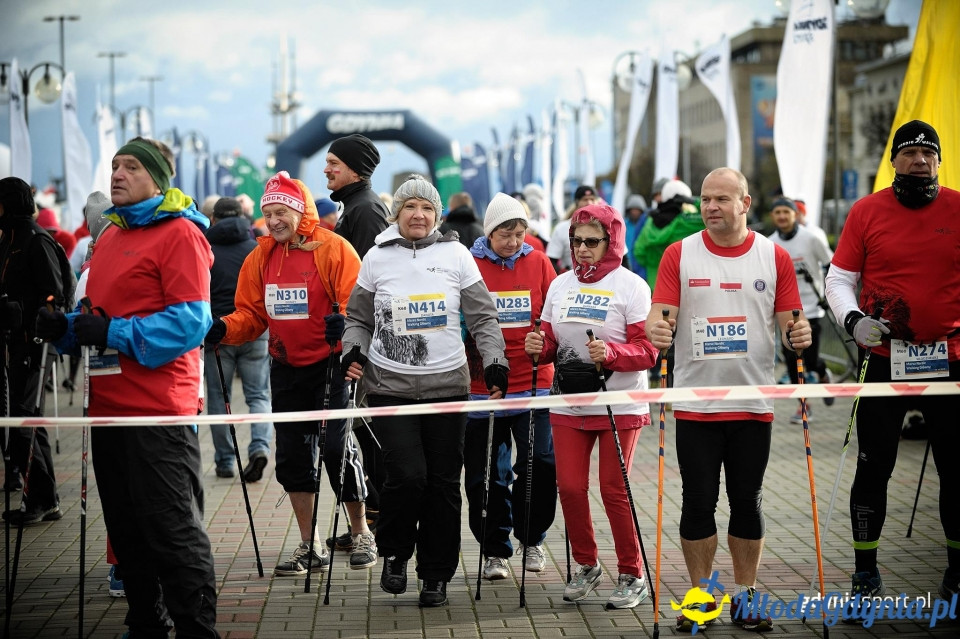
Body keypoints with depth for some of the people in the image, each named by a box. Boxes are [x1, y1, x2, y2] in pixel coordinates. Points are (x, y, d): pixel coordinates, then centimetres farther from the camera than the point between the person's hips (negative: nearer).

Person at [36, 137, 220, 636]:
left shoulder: (178, 233, -8)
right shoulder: (111, 236, 17)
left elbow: (190, 321, -17)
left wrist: (113, 332, -19)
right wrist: (62, 327, 5)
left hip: (159, 410, -8)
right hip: (110, 405, 9)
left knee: (173, 530, -5)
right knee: (126, 529, 14)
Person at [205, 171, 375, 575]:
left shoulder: (333, 249, -10)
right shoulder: (261, 257, 8)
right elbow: (251, 314, 9)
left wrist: (344, 323, -33)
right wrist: (224, 329, -10)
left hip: (330, 366, -6)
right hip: (286, 370, 6)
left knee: (337, 449, -5)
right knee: (292, 456, 7)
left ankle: (361, 536, 15)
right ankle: (309, 547, 17)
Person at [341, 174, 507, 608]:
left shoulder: (455, 255, 3)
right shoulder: (378, 257, 4)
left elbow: (483, 317, 6)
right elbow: (359, 318, 13)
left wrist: (494, 363, -5)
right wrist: (353, 351, -5)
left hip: (446, 385, 1)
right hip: (390, 385, -1)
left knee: (444, 482, 4)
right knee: (407, 475, -13)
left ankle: (436, 575, 18)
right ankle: (394, 554, 13)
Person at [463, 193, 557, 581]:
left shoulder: (538, 263, 6)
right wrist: (468, 359, -7)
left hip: (533, 384, 1)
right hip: (482, 386, -1)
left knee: (541, 464, -4)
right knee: (487, 475, 5)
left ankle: (532, 538, 19)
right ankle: (495, 551, 19)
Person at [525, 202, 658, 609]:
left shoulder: (631, 286, -6)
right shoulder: (560, 285, 10)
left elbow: (647, 350, -11)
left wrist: (611, 353, -28)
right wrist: (539, 348, -8)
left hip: (619, 407, -5)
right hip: (568, 406, 5)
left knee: (614, 490, -3)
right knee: (569, 486, 3)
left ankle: (632, 576, 12)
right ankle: (586, 566, 22)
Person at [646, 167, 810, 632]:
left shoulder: (775, 257, 4)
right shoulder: (679, 254, 2)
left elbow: (789, 322, 4)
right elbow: (660, 314, -4)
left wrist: (798, 334, -18)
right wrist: (656, 329, -27)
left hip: (752, 404, 1)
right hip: (695, 405, -1)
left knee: (747, 503, 7)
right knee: (699, 502, 4)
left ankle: (745, 599, 18)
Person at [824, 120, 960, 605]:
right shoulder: (867, 211, 0)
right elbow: (839, 278, 3)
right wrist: (853, 319, -14)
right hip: (886, 359, -1)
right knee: (874, 468, 3)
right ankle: (866, 574, 16)